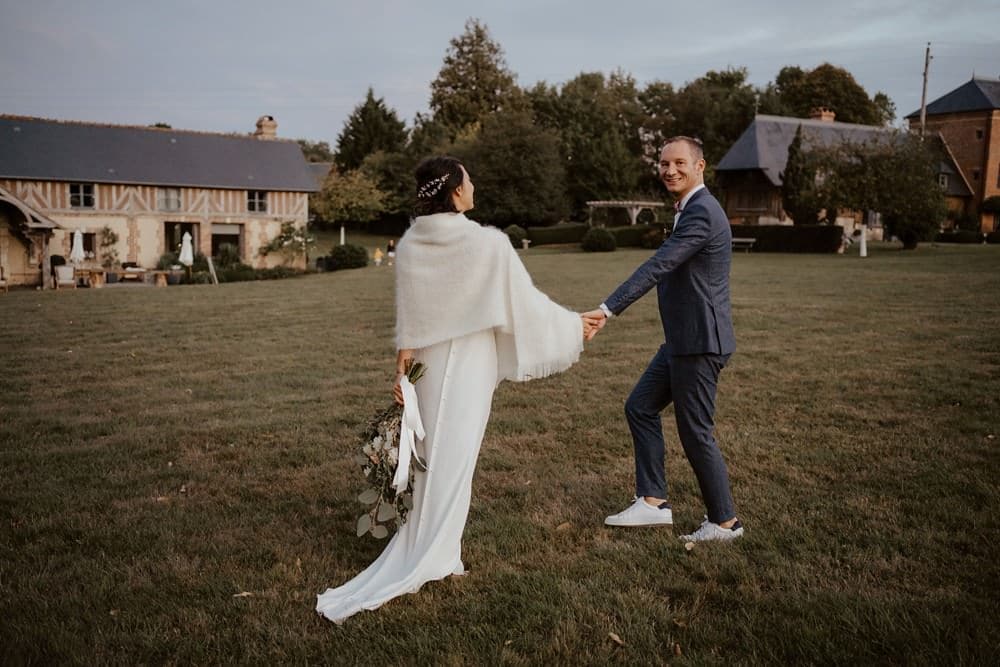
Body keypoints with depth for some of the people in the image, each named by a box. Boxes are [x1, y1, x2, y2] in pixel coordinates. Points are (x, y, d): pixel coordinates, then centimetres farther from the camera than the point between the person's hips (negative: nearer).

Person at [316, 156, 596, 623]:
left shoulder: (410, 244, -3)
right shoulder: (488, 243, -16)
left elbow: (406, 318, 1)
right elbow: (525, 300, -7)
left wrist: (401, 369, 7)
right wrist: (574, 325, 7)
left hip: (428, 364, 5)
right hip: (469, 364, -5)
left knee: (433, 458, 17)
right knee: (452, 461, 3)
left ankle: (432, 554, 28)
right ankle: (429, 560, 9)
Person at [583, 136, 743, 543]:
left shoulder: (700, 213, -18)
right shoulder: (693, 209, 15)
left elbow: (657, 267, -27)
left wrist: (607, 310, -32)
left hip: (700, 342, -11)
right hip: (683, 339, 11)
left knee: (695, 432, 0)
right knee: (640, 407, 13)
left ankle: (724, 521, 17)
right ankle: (653, 502, 19)